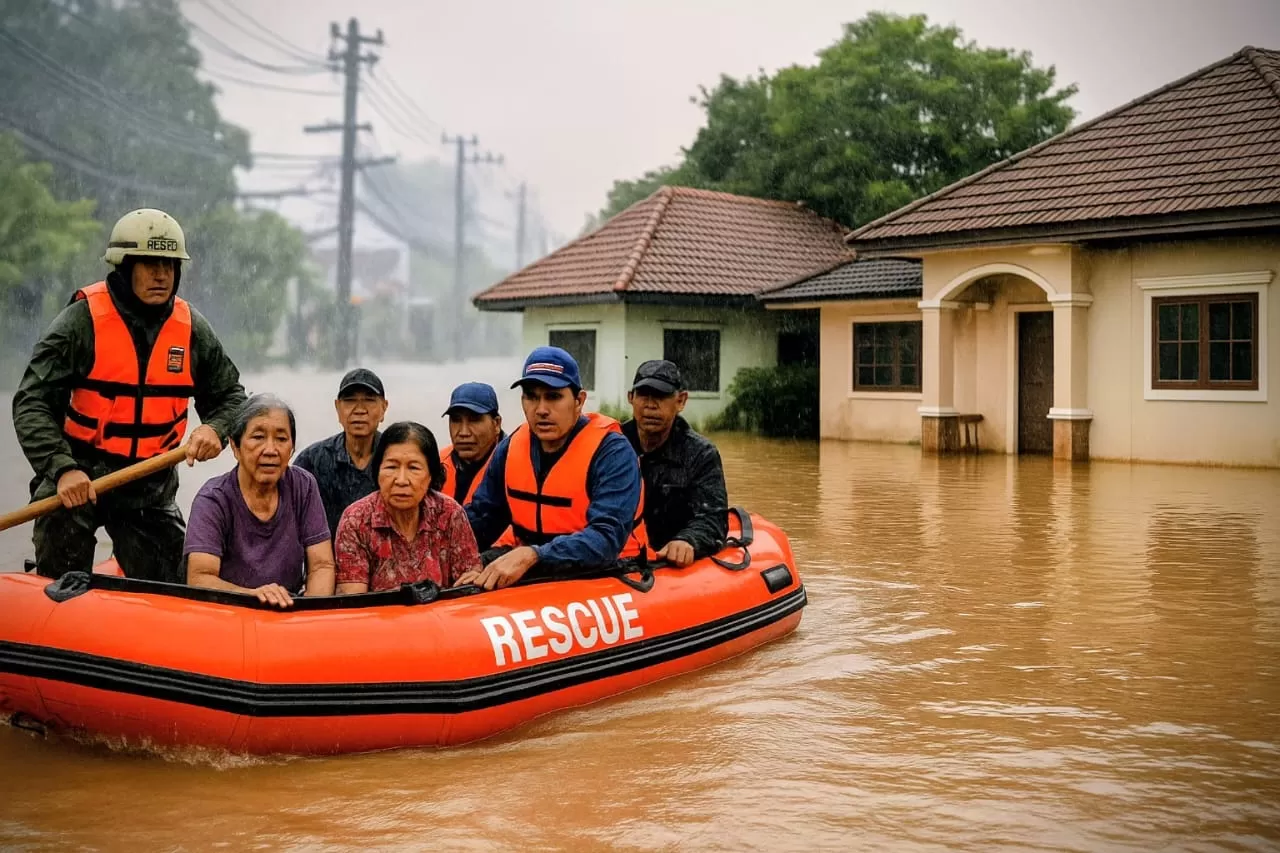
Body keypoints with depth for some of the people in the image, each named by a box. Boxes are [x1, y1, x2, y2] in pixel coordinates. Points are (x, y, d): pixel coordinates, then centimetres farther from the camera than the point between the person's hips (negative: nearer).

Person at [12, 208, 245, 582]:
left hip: (152, 485, 4)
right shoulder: (82, 320, -13)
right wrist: (62, 469, -30)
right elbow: (31, 404, -16)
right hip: (76, 478, -3)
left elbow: (230, 395, 9)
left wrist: (214, 428, -15)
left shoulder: (193, 330, -1)